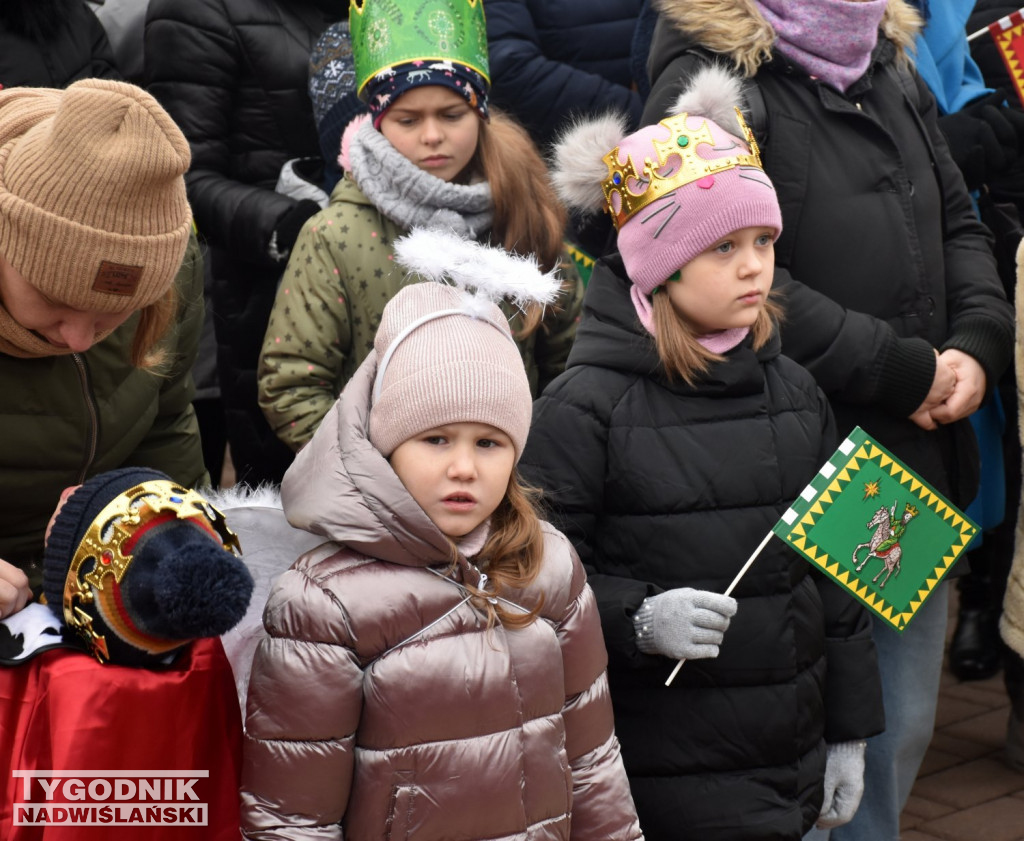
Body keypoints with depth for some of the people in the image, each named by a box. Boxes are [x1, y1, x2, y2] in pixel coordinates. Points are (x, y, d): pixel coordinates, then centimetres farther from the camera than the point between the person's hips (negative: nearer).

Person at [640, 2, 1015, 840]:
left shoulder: (894, 74, 15)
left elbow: (958, 226, 20)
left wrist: (979, 342, -1)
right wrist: (905, 371, -15)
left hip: (922, 464, 8)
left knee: (903, 727, 18)